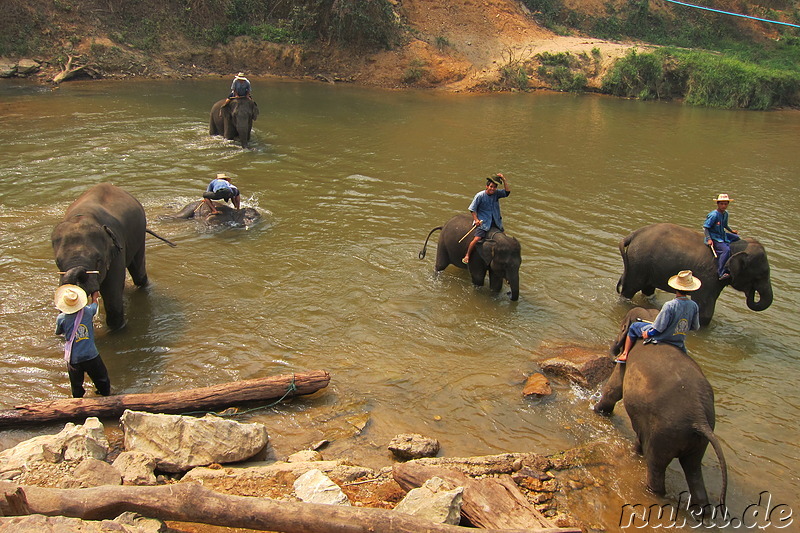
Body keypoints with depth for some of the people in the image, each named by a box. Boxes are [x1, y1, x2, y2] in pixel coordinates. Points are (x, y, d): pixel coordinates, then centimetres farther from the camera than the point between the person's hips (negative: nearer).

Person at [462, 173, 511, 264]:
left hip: (495, 221, 5)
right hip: (483, 222, -5)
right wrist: (476, 219, -14)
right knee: (477, 239, -22)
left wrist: (504, 179, -13)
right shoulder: (480, 196, -9)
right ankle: (467, 256, -7)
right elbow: (473, 209, -4)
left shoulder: (497, 193, 2)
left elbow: (507, 191, -7)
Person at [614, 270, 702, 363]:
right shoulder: (694, 306, -14)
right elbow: (695, 327, 1)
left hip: (660, 338, -5)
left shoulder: (670, 306, -30)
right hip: (678, 344, 5)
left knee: (633, 327, 16)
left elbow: (658, 328, -24)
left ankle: (624, 354, 22)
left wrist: (647, 333, -6)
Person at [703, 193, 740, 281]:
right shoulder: (714, 215, -20)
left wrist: (731, 230, 20)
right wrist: (709, 239, -27)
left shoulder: (725, 213, 6)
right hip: (714, 237, -9)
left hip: (722, 235, 9)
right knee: (726, 250, -29)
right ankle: (721, 273, -31)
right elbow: (705, 227, -20)